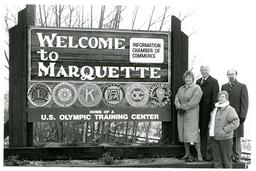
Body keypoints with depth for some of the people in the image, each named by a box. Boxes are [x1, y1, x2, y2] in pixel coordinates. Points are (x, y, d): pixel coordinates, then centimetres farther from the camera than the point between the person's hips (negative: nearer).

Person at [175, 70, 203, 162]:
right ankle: (187, 153, 14)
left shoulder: (197, 88, -2)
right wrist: (179, 107, -9)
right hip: (181, 114, 6)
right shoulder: (181, 89, 18)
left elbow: (194, 102, -12)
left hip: (192, 114, -6)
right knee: (183, 133, 6)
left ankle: (199, 154, -6)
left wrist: (183, 108, -13)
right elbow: (176, 100, 10)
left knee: (193, 133, -11)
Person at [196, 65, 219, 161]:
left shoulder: (214, 82, -3)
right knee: (202, 131, 12)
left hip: (209, 110, -6)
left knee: (209, 132, -3)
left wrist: (213, 109, -17)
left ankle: (209, 153, 3)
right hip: (200, 111, 6)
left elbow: (215, 97, -10)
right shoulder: (198, 82, 15)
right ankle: (202, 153, 20)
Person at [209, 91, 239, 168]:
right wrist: (210, 128, 10)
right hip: (214, 138, 6)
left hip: (225, 138, -6)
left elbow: (235, 123, -18)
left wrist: (224, 130, -20)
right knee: (216, 158, 11)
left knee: (226, 159, 6)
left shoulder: (230, 110, -11)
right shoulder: (215, 109, 10)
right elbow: (211, 121, 26)